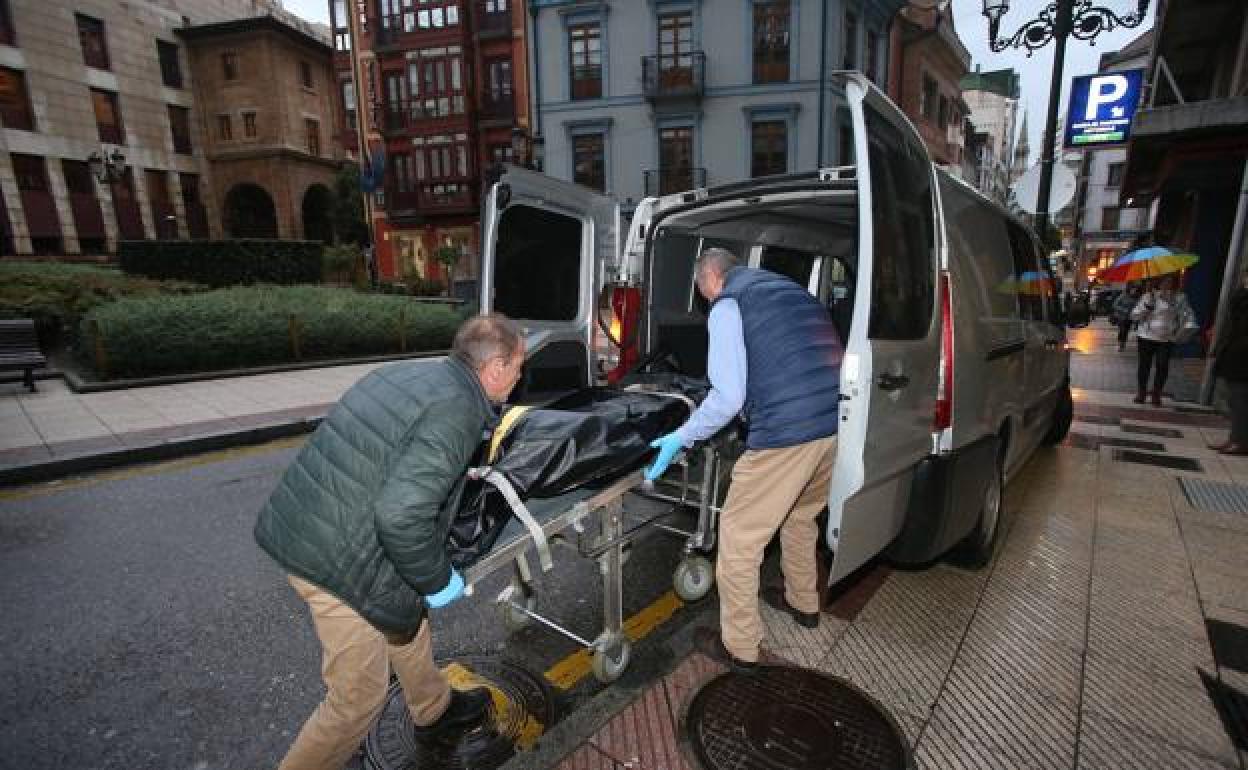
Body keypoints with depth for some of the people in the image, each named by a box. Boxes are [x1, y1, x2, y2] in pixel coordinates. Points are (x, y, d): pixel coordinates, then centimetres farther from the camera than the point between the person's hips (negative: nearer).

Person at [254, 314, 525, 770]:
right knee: (359, 698, 12)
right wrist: (436, 580, -12)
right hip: (337, 562, -9)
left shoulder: (407, 372, 4)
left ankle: (434, 710, 50)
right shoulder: (457, 410, -22)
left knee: (407, 615, 27)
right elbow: (401, 515, -30)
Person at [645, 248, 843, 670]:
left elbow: (729, 396, -13)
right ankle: (803, 602, 50)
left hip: (785, 434, -8)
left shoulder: (727, 305, -3)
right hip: (834, 426, 9)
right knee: (800, 516, 30)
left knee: (739, 536, 9)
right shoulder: (791, 290, 21)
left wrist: (681, 438, -1)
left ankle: (739, 647, 24)